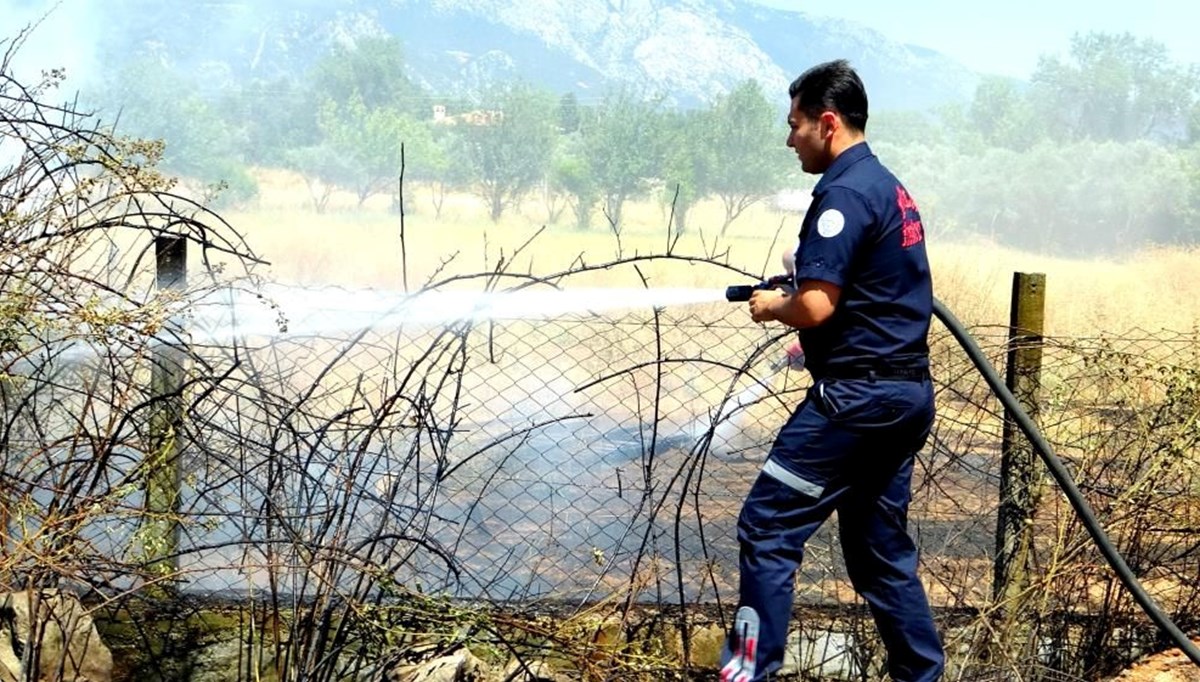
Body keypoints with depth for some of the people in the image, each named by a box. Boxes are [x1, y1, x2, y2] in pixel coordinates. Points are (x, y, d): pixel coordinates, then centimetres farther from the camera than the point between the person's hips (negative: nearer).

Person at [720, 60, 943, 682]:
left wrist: (773, 307, -2)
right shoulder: (890, 188, 17)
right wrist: (794, 300, 16)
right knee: (881, 547, 15)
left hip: (857, 396, -10)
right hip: (907, 394, 10)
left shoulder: (844, 193, -14)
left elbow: (816, 306, -21)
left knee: (768, 527, -5)